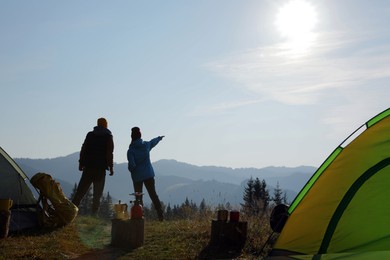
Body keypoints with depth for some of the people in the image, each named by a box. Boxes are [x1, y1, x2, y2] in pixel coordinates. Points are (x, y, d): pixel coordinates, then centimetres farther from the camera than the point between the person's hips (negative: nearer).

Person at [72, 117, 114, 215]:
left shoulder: (90, 134, 9)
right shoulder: (108, 136, 1)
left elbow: (83, 149, 6)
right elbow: (109, 153, -5)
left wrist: (81, 163, 10)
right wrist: (111, 167, -2)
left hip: (88, 167, 3)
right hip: (101, 168, -3)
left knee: (80, 191, 9)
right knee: (97, 193, 1)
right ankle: (94, 213, -4)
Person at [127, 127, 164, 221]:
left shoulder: (131, 150, -14)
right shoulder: (147, 144, -1)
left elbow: (131, 165, -20)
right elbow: (153, 141, 21)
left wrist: (131, 170, 4)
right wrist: (159, 138, 43)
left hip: (137, 176, -3)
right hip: (149, 174, 3)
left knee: (138, 197, 7)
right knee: (153, 194, 8)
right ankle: (160, 215, 4)